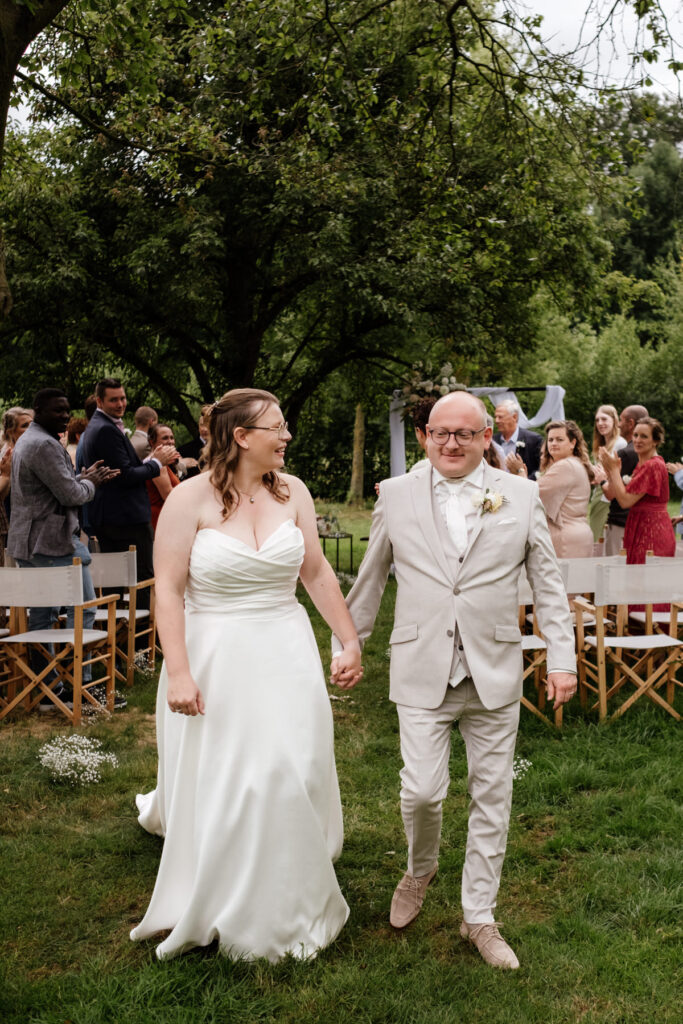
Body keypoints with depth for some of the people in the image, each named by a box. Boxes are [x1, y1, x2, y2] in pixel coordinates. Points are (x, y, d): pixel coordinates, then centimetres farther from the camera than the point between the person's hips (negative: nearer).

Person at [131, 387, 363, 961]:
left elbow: (318, 573, 7)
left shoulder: (292, 492, 2)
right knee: (218, 786, 4)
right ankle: (221, 911, 29)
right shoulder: (191, 499, -10)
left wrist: (350, 641, 7)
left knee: (293, 779, 5)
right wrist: (178, 673, -18)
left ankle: (287, 908, 28)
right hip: (215, 660, -3)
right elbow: (169, 590, -12)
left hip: (286, 656, 4)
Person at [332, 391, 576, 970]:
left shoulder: (522, 497, 2)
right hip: (423, 672, -1)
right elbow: (370, 579, 12)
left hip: (494, 673, 1)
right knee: (421, 791, -5)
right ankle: (420, 870, 29)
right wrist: (347, 645, 14)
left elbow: (548, 584, 5)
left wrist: (562, 659, 0)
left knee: (492, 798, 8)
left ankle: (479, 917, 26)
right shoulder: (396, 495, 3)